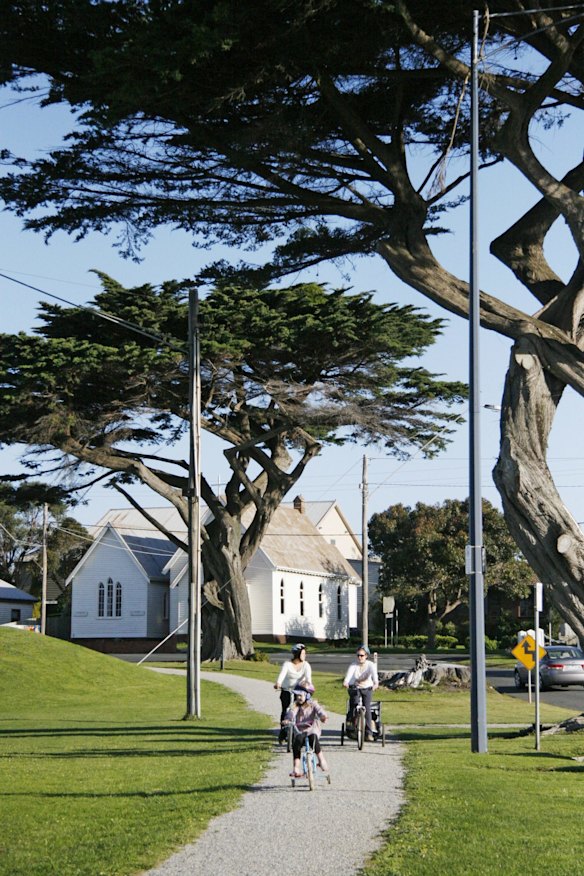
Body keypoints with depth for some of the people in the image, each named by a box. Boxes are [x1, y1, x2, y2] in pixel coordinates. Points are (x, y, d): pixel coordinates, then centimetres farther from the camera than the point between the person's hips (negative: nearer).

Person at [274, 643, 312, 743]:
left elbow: (308, 675, -22)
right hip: (287, 690, -2)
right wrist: (278, 683, -47)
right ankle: (282, 734, 2)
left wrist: (307, 682, -46)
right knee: (285, 711, -12)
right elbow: (282, 674, -27)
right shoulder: (287, 664, -10)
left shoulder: (306, 665, -5)